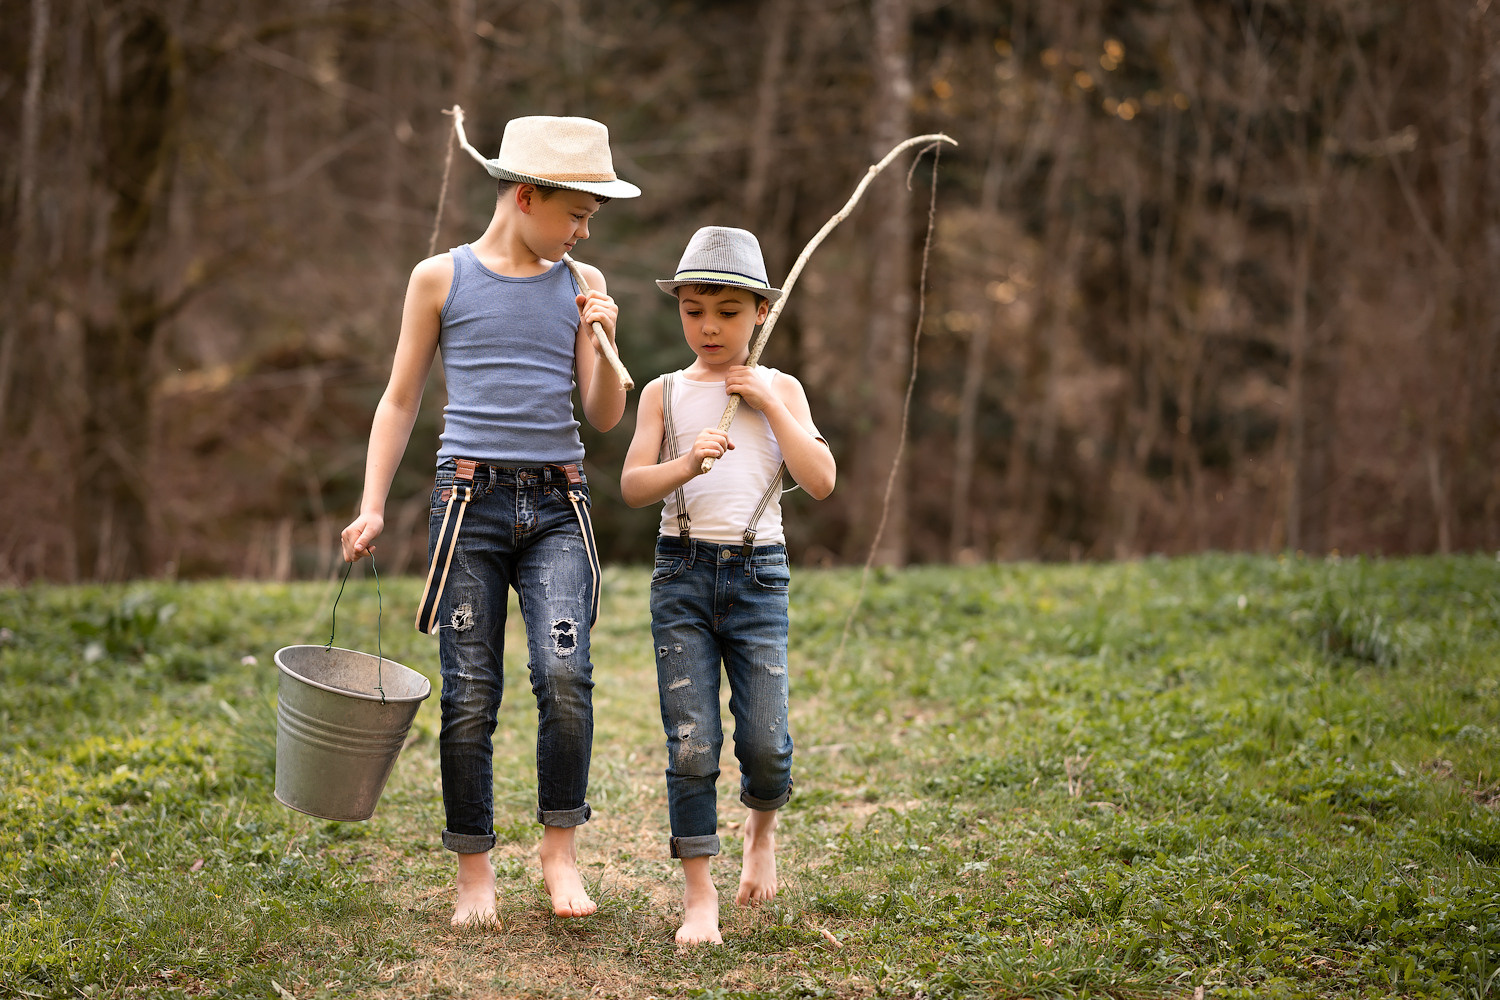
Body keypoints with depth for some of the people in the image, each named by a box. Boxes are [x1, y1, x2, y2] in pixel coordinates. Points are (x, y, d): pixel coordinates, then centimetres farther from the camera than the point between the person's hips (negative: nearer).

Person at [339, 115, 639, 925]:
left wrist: (606, 344, -6)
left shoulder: (581, 286, 11)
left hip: (556, 507, 1)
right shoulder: (440, 279, 5)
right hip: (471, 499, -1)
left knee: (565, 673, -17)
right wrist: (371, 508, 2)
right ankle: (475, 869, 11)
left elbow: (605, 418, 11)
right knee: (469, 693, -2)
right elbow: (400, 401, 9)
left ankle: (560, 850, -3)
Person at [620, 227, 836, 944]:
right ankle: (698, 894, 6)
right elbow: (632, 486, -5)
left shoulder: (779, 390, 7)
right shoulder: (665, 393, 6)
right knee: (691, 744, -5)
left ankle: (762, 826, 27)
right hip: (683, 570, 0)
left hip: (758, 573, 0)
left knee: (764, 741, -6)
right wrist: (685, 465, -24)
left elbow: (820, 481, -3)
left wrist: (770, 404, -8)